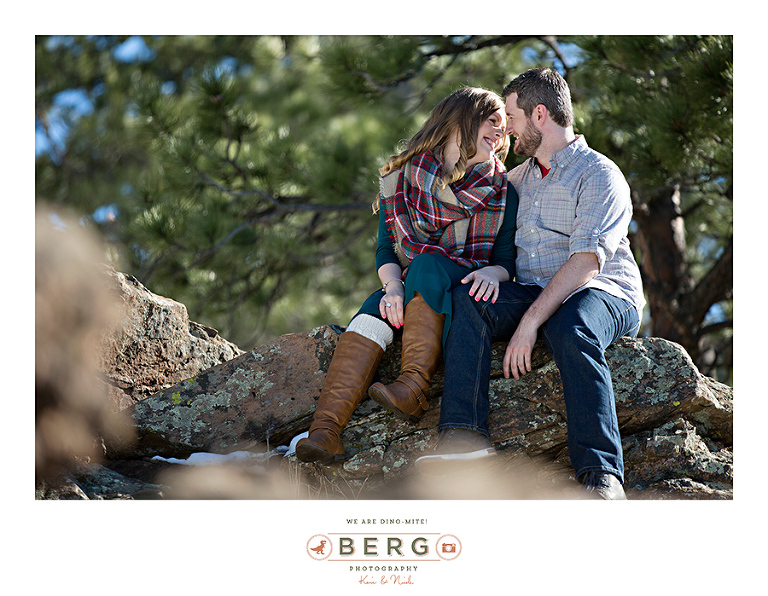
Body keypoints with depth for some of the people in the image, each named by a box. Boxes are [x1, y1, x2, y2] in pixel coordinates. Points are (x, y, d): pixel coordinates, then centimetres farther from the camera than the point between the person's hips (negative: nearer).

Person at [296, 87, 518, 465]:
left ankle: (413, 389, -46)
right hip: (412, 291, 1)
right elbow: (385, 249, 4)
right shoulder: (402, 177, 7)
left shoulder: (502, 191, 7)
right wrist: (393, 287, -17)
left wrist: (492, 273, -22)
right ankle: (326, 430, -49)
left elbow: (507, 260, 3)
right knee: (375, 310, -33)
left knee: (428, 264, -33)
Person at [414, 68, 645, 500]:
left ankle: (602, 476, -47)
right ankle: (465, 434, -37)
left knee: (570, 327, -41)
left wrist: (531, 321, -28)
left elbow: (588, 258, -19)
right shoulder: (521, 177, 21)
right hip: (534, 293, 6)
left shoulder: (599, 174, -5)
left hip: (604, 294, -6)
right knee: (467, 301, -23)